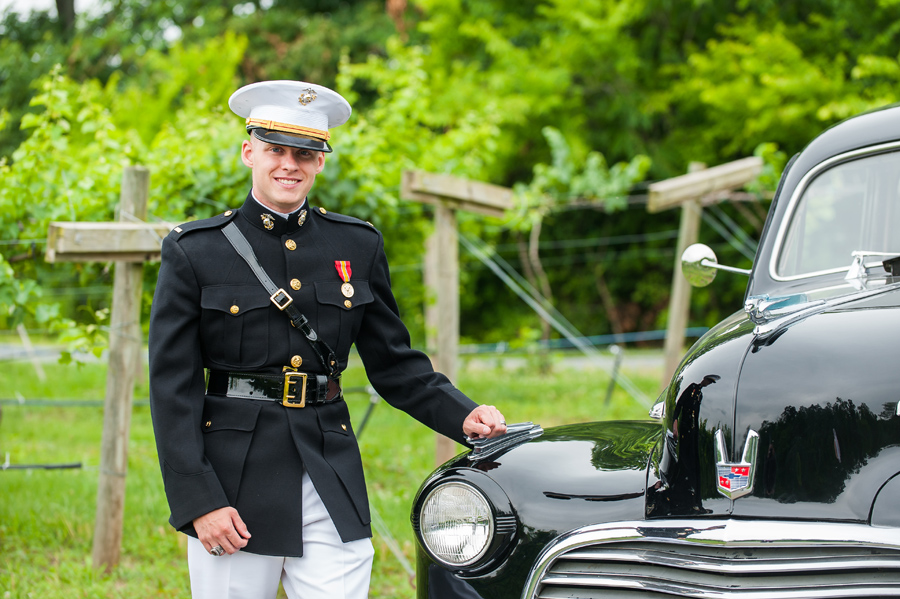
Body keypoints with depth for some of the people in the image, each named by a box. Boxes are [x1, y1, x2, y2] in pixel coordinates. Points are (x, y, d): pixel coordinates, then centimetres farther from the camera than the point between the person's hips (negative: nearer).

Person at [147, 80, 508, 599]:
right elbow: (173, 387, -4)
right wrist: (199, 501, -11)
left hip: (331, 490, 2)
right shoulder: (194, 252, -1)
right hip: (233, 488, -2)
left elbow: (395, 364, 14)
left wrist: (463, 417, -2)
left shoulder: (359, 246, 9)